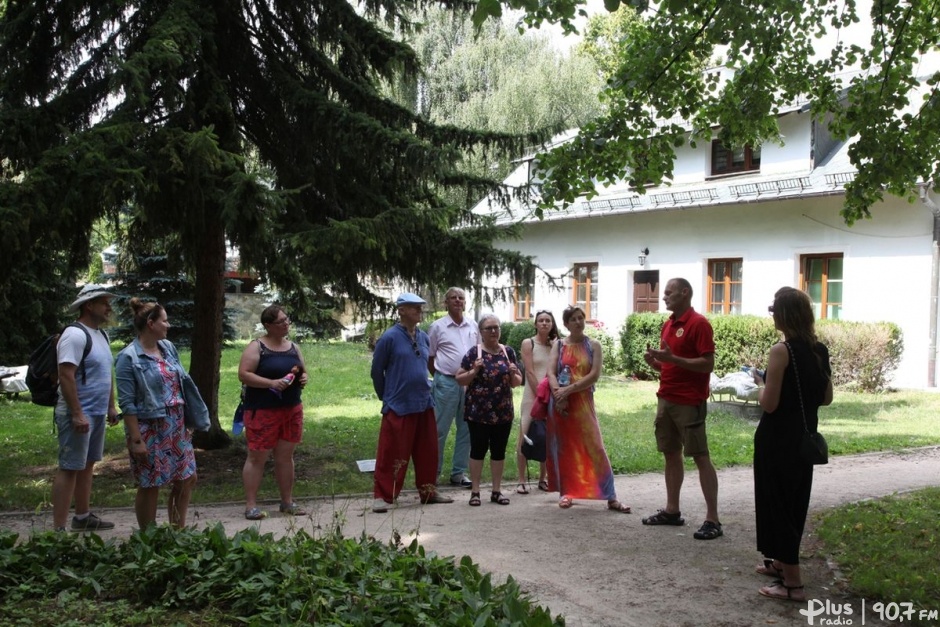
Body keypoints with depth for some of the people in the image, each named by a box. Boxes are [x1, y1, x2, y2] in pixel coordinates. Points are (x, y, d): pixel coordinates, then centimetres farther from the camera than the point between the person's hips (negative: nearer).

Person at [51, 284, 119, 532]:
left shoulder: (101, 335, 14)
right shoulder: (75, 335, -16)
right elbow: (66, 376, -22)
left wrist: (111, 406, 20)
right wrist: (77, 414, -25)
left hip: (97, 413, 9)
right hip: (78, 414, -9)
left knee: (87, 465, 17)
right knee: (69, 468, -8)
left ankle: (83, 517, 27)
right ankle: (58, 528, -6)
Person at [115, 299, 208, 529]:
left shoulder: (168, 348, 7)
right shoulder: (129, 358, -13)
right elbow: (127, 403, -15)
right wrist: (136, 439, -18)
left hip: (176, 427, 7)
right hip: (149, 430, -7)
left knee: (187, 479, 10)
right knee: (150, 487, 3)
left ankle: (178, 531, 26)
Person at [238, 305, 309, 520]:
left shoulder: (294, 347, 12)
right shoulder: (257, 347, -7)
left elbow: (303, 372, 22)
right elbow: (243, 375, -14)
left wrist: (303, 378, -3)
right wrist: (272, 383, -23)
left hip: (292, 409, 6)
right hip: (263, 410, -6)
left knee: (285, 456, 10)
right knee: (257, 456, -2)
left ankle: (287, 502, 18)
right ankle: (251, 504, 3)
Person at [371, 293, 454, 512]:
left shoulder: (424, 338, 9)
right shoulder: (389, 338, -9)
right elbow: (377, 370, -3)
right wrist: (386, 397, 4)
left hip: (424, 404, 6)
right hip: (398, 407, -6)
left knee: (427, 451, 13)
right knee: (392, 453, -3)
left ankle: (428, 491, 26)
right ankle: (381, 496, 5)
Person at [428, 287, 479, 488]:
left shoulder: (473, 327, 10)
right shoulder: (438, 326, -1)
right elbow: (429, 357, 3)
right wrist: (439, 378, 4)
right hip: (446, 383, -4)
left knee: (466, 429, 9)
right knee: (440, 430, 1)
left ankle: (459, 473, 18)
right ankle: (433, 472, 11)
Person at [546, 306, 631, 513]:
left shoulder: (593, 345, 3)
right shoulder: (558, 345, 7)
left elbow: (594, 375, -8)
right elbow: (551, 373, -2)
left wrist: (568, 389, -14)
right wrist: (558, 393, -19)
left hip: (583, 402, -1)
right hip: (561, 402, 1)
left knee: (594, 447, -4)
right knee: (564, 448, 5)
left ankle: (611, 497, -3)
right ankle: (566, 492, 15)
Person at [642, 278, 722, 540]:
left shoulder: (699, 324, -11)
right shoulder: (668, 324, 14)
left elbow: (708, 364, -17)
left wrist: (672, 358, -23)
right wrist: (654, 361, 0)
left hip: (689, 402, -9)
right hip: (666, 399, 9)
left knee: (700, 457, -6)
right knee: (671, 454, 12)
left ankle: (713, 520, -3)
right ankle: (672, 510, 21)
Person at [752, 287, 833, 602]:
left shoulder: (781, 351, -19)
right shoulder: (820, 350, 3)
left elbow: (769, 404, -19)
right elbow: (826, 398, 10)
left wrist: (760, 385, -1)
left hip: (778, 438, -8)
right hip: (805, 436, 8)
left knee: (776, 501, 2)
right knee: (794, 500, 20)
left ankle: (793, 582, 4)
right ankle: (782, 562, 36)